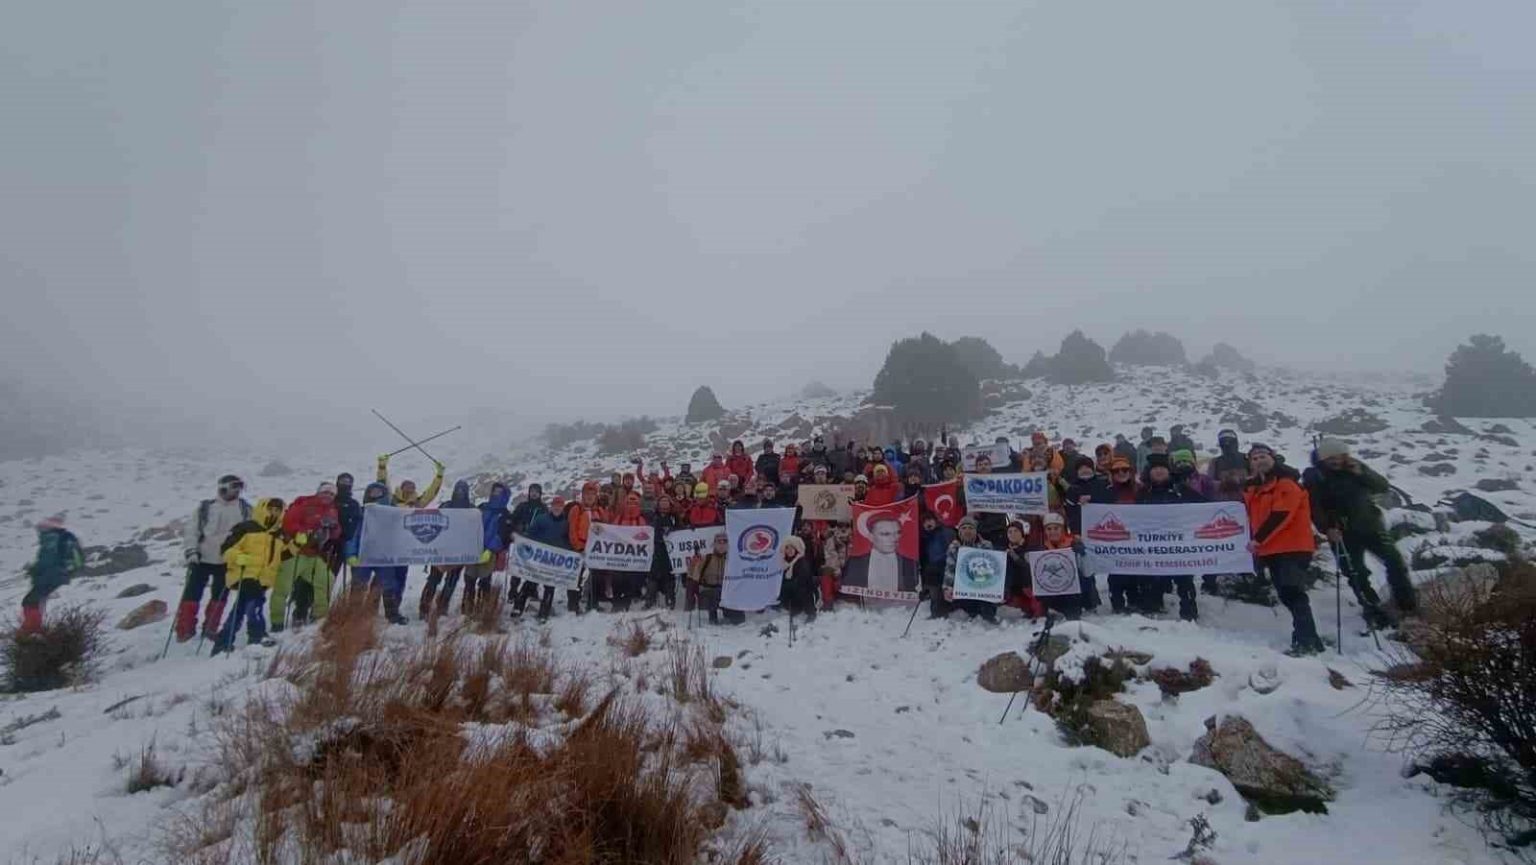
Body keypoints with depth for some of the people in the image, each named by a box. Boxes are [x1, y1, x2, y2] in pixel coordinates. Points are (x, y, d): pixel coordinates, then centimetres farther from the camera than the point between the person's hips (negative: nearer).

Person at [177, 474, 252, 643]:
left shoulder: (245, 509, 3)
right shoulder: (205, 507, 1)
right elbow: (191, 530, 2)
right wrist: (191, 551, -9)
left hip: (226, 561, 1)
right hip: (202, 559, 0)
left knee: (219, 596, 5)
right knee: (192, 594, 0)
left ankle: (210, 628, 17)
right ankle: (185, 629, 11)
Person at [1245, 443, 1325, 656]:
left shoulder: (1287, 482, -7)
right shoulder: (1252, 489, 16)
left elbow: (1280, 515, -18)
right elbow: (1253, 518, 23)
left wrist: (1258, 540, -19)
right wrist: (1259, 545, 12)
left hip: (1293, 547, -8)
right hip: (1271, 550, 8)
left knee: (1293, 592, -17)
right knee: (1286, 595, 10)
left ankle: (1306, 642, -19)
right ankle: (1309, 639, 19)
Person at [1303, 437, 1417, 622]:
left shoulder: (1355, 467, 3)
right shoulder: (1314, 477, -9)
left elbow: (1383, 486, 0)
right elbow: (1314, 507, -14)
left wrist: (1362, 474, -17)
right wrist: (1327, 528, -25)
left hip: (1370, 525, 3)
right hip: (1344, 533, -3)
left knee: (1395, 560, -2)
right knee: (1357, 575, -3)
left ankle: (1408, 604, 17)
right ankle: (1376, 614, 7)